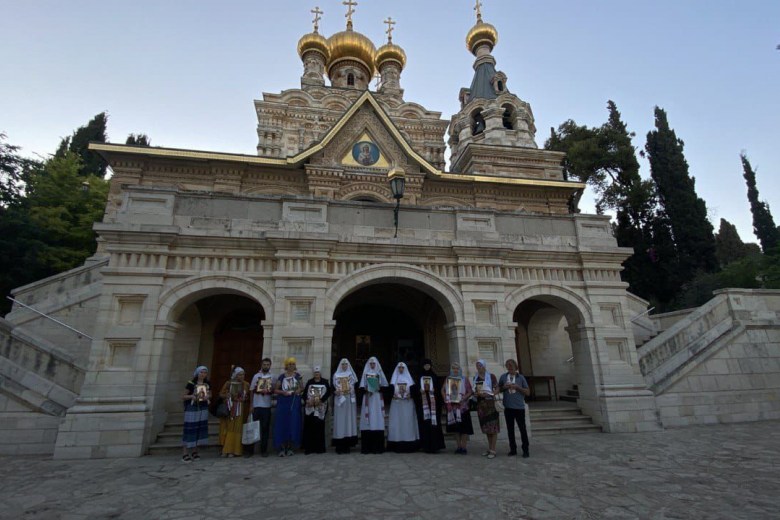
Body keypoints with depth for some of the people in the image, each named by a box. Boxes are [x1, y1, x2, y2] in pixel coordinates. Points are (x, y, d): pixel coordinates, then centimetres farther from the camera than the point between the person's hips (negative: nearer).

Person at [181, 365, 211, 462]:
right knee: (190, 429, -5)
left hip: (203, 409, 5)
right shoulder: (191, 383, -8)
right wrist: (191, 396, -23)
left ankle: (194, 451, 18)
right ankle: (185, 453, 3)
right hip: (192, 408, -5)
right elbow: (183, 396, -5)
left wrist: (207, 397, -5)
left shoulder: (208, 384, 6)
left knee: (200, 429, 6)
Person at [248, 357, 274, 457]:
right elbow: (251, 391, 5)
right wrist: (251, 405, 0)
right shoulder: (256, 376, 4)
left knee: (265, 428, 5)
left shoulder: (272, 377, 5)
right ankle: (250, 449, 17)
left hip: (267, 406, 0)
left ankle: (264, 450, 13)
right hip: (256, 405, 0)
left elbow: (274, 390, 9)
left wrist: (269, 391, -14)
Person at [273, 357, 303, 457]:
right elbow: (275, 390, 1)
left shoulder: (297, 375, 7)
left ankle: (290, 447, 12)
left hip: (294, 402, 2)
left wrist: (300, 390, -6)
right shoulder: (282, 376, 1)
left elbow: (302, 388, 16)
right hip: (283, 402, -1)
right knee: (282, 423, -4)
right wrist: (283, 392, -16)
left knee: (293, 423, 1)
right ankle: (282, 448, 4)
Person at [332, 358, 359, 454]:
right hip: (339, 400, 0)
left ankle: (347, 445, 5)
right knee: (340, 421, -4)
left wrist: (352, 390, -14)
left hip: (350, 400, 1)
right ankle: (339, 446, -1)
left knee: (349, 420, -1)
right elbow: (332, 387, 4)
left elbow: (356, 386, 2)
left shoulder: (352, 374, 9)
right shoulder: (336, 375, 8)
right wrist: (335, 392, -14)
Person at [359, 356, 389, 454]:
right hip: (368, 397, 0)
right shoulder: (365, 373, 9)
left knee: (377, 418, -4)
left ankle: (377, 446, 0)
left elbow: (384, 385, 6)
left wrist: (379, 388, -12)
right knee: (368, 419, -5)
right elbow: (362, 386, 6)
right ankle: (367, 446, -1)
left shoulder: (379, 373, 9)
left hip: (377, 398, 0)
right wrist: (366, 389, -13)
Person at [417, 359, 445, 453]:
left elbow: (439, 388, 7)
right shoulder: (419, 377, 13)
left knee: (434, 423, -7)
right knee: (424, 424, -5)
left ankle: (434, 445, -3)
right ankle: (426, 446, -2)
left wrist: (433, 390, -11)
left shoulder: (435, 377, 11)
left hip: (433, 403, -1)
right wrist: (420, 391, -8)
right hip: (423, 403, 1)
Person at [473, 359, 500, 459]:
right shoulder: (476, 377, 12)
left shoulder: (491, 376, -3)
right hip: (480, 403, 5)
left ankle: (493, 450, 0)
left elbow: (497, 389, -6)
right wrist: (476, 393, -2)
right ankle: (489, 449, 21)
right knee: (486, 427, 12)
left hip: (490, 402, -5)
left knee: (493, 426, -4)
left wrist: (489, 394, -21)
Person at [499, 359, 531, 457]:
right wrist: (504, 387, -7)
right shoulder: (503, 377, 5)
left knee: (523, 429, 1)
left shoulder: (521, 377, 0)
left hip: (519, 407, -2)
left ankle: (525, 450, 11)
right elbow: (499, 389, 13)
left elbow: (528, 392, 1)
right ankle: (513, 449, 19)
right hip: (508, 407, 2)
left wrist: (517, 387, -13)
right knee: (510, 429, 9)